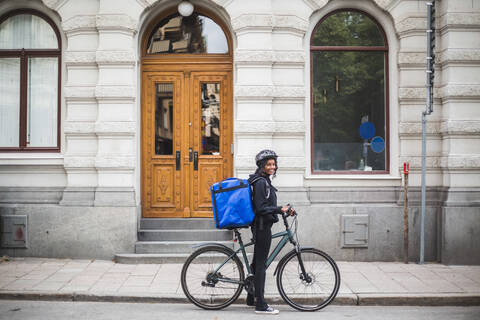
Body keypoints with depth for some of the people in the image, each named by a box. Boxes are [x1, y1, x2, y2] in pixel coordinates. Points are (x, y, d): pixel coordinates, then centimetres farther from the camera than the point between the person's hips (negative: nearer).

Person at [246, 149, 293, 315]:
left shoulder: (264, 181, 16)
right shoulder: (261, 182, -16)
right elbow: (261, 208, -22)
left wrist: (282, 209, 24)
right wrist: (280, 209, -26)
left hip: (261, 225, 11)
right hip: (262, 226, -11)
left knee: (257, 262, 17)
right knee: (261, 264, -7)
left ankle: (252, 297, 28)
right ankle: (260, 305, -2)